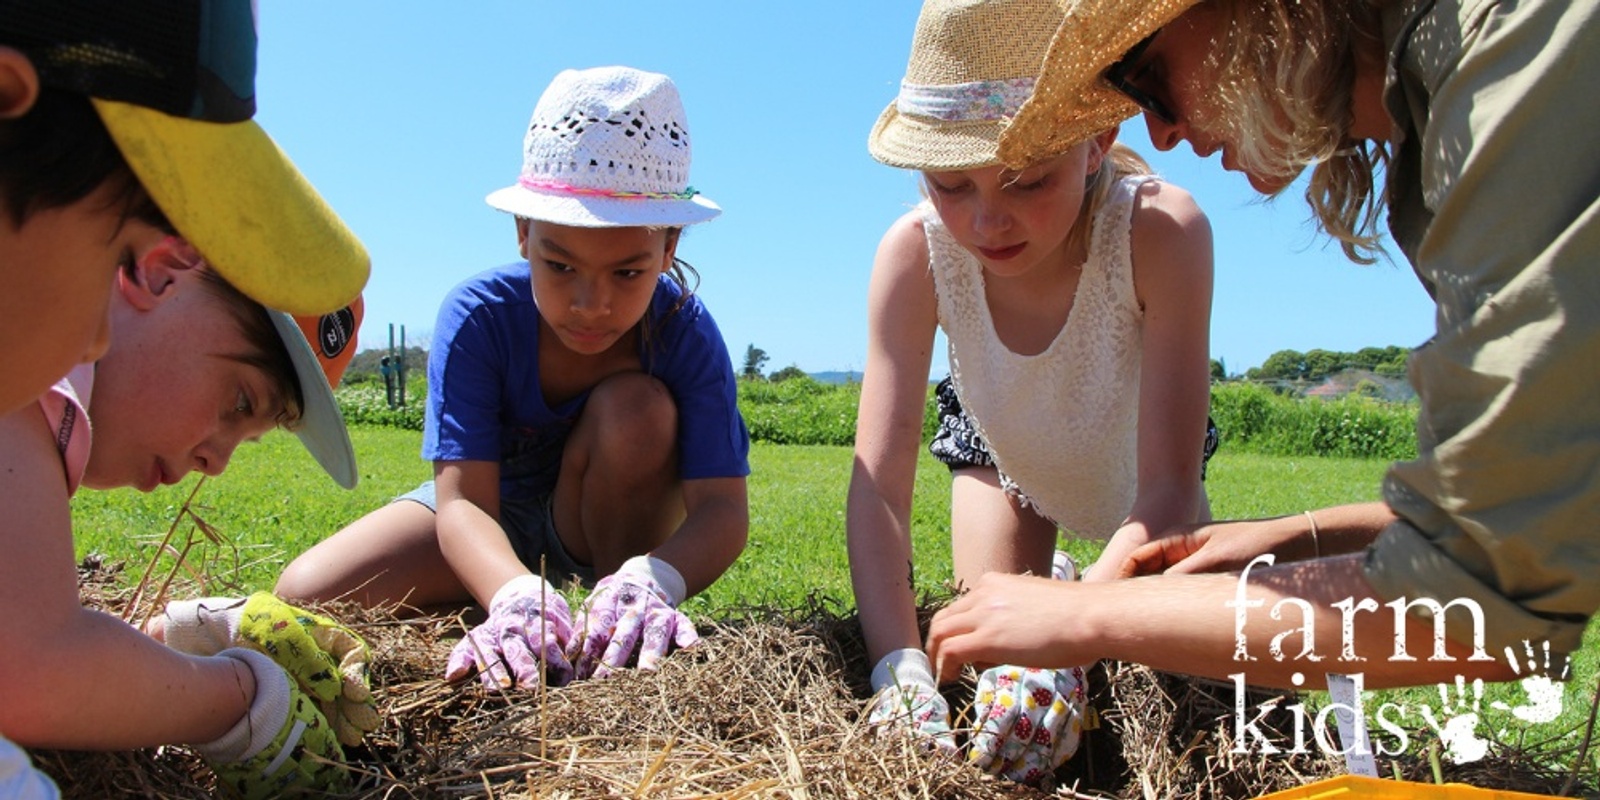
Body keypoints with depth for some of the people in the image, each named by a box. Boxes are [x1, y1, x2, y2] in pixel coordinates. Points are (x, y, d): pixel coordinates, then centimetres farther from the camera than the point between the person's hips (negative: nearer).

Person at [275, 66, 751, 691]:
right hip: (489, 521, 1)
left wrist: (651, 581, -56)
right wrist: (515, 594, -55)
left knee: (638, 406, -31)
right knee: (306, 596, -20)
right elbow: (462, 499, -32)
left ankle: (621, 609, -14)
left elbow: (722, 506, -33)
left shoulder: (685, 331, -25)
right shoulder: (477, 315, -25)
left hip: (608, 527, 0)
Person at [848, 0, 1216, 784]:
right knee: (991, 648, -3)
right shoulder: (915, 251, -36)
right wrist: (898, 663, -52)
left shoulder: (1161, 231, -42)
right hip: (1001, 448, 1)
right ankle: (1056, 585, 31)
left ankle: (1069, 601, 33)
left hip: (1133, 461, 0)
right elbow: (878, 483, -38)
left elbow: (1167, 492, -43)